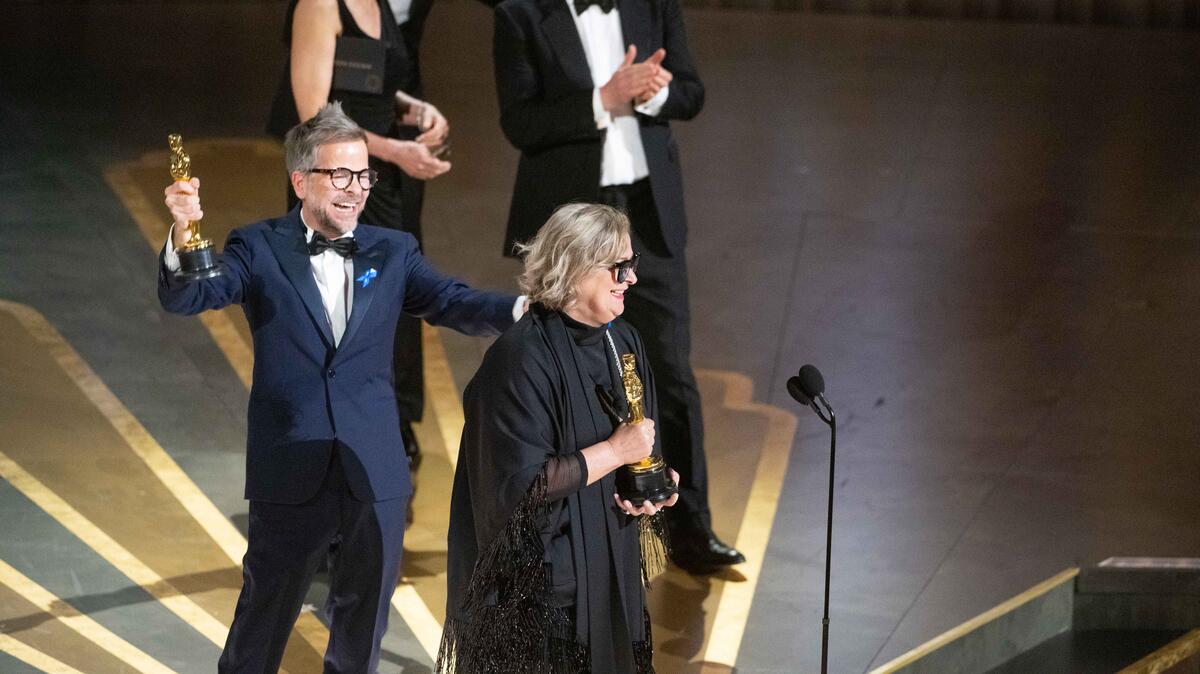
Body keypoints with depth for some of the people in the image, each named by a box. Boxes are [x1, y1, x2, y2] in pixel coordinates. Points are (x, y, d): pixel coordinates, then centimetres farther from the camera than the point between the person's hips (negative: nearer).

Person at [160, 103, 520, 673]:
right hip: (291, 470, -3)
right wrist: (182, 236, -36)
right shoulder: (259, 250, -3)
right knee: (266, 610, 9)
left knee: (364, 616, 16)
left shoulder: (392, 252, 6)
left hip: (375, 471, 3)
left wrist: (523, 309, -26)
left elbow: (451, 303, -6)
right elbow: (185, 298, -14)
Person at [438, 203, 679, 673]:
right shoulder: (522, 357, -19)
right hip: (539, 578, -7)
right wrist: (615, 451, -16)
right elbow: (524, 483, -22)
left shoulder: (625, 343, 6)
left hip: (613, 572, 7)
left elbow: (645, 447, 16)